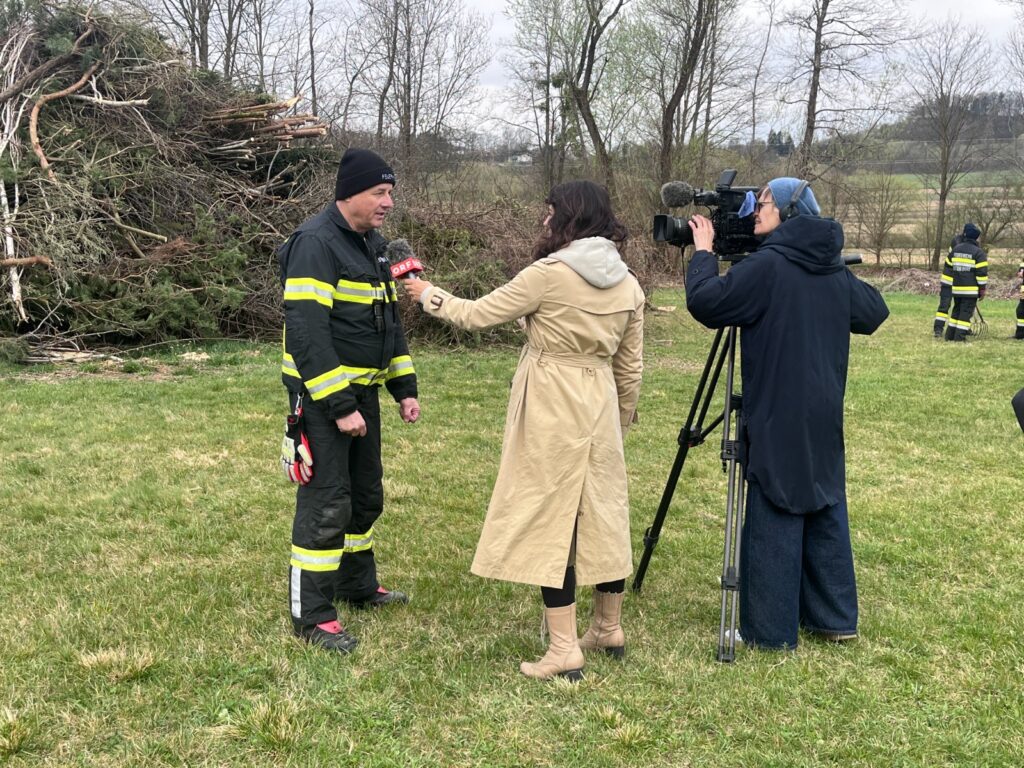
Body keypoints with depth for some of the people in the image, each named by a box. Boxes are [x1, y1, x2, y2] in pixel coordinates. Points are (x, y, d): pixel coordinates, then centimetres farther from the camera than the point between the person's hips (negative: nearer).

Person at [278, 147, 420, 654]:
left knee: (366, 496, 19)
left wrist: (405, 388, 12)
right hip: (321, 397, -9)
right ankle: (312, 617, 6)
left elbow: (389, 320, 19)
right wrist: (339, 406, -25)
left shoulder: (373, 245, 12)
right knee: (326, 505, -5)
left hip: (362, 390, 9)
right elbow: (306, 332, -24)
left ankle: (358, 585, 37)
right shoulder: (316, 243, -18)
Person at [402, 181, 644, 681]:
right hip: (599, 408, 7)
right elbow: (630, 368, 10)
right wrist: (622, 420, 22)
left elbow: (477, 315, -5)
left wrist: (428, 295, 11)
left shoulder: (549, 274, -13)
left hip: (550, 409, -6)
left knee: (550, 519, -1)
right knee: (602, 512, 15)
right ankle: (609, 629, 29)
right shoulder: (627, 284, 5)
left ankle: (564, 650, 1)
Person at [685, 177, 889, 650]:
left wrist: (704, 252, -3)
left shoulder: (768, 266, -14)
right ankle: (835, 618, 24)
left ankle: (770, 630, 6)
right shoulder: (835, 271, 8)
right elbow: (873, 313, 20)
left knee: (775, 519, -1)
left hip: (778, 419, -7)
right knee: (825, 509, 15)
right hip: (823, 418, 7)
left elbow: (705, 302, -16)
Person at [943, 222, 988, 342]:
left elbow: (947, 268, 12)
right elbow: (982, 272, -11)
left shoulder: (955, 249, 8)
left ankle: (950, 335, 17)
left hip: (957, 288, 5)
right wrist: (982, 289, -4)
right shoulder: (978, 252, -8)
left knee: (956, 310, 17)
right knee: (966, 312, -2)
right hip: (971, 290, -5)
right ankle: (960, 336, -7)